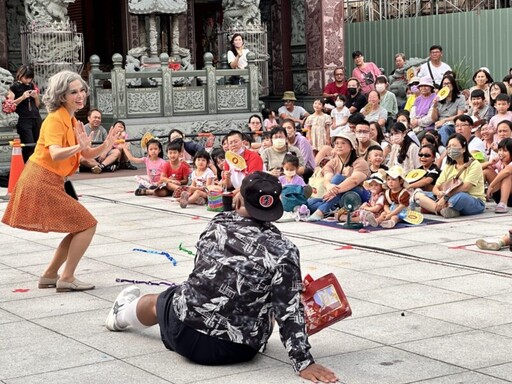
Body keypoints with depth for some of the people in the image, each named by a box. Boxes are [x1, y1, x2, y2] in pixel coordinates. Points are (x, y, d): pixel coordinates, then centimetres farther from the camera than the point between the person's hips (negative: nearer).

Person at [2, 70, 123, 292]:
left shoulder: (71, 120, 13)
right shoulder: (55, 119, -15)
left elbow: (87, 155, 13)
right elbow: (55, 154, -31)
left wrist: (105, 146, -5)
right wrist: (78, 147, -47)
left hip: (50, 184, 9)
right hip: (40, 184, -9)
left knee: (80, 227, 16)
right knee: (87, 224, -7)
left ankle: (49, 275, 20)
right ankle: (67, 279, -5)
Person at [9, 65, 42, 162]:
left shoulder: (32, 86, 15)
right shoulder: (15, 86, 0)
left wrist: (36, 97, 1)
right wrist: (22, 97, -14)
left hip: (36, 118, 5)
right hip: (23, 120, -5)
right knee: (29, 147, -12)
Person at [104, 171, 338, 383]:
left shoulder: (217, 224, -5)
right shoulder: (283, 251, -18)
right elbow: (289, 312, -20)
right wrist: (304, 363, -15)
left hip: (184, 332, 2)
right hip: (237, 351, -2)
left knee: (159, 302, 36)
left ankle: (123, 313, 68)